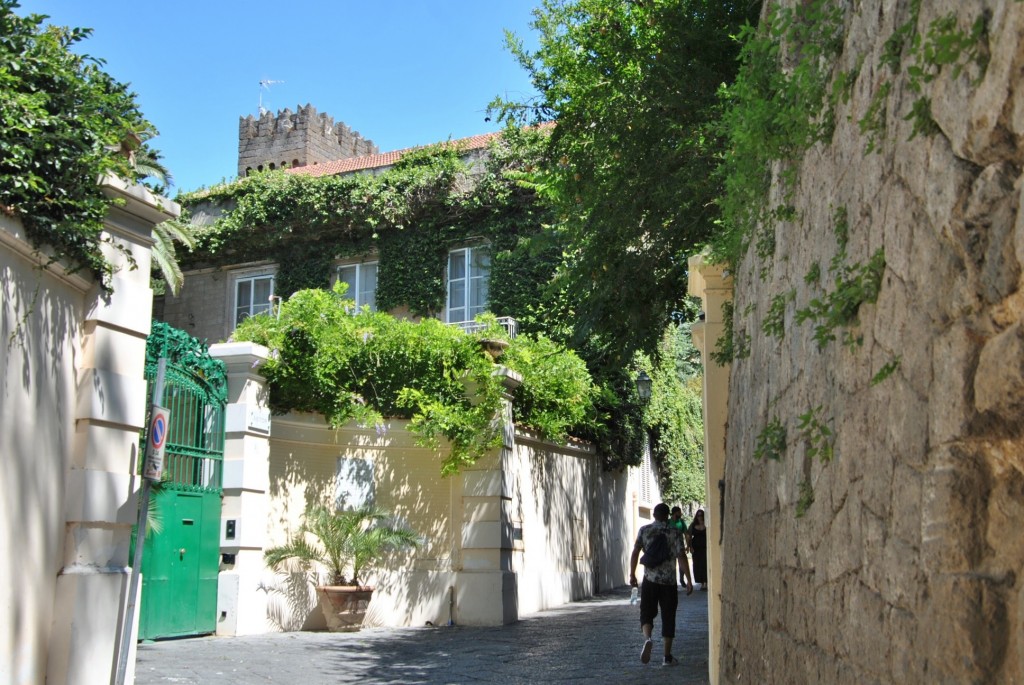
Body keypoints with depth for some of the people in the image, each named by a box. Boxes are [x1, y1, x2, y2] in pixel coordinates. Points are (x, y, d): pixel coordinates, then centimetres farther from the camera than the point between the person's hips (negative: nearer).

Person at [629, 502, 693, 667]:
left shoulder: (644, 530, 3)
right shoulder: (674, 532, -2)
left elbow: (635, 553, 1)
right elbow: (681, 556, -9)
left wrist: (632, 575, 10)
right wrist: (688, 580, -7)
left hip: (649, 580, 1)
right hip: (669, 581, -1)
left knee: (647, 613, 9)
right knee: (668, 618, 8)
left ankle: (647, 638, -22)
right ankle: (667, 657, 10)